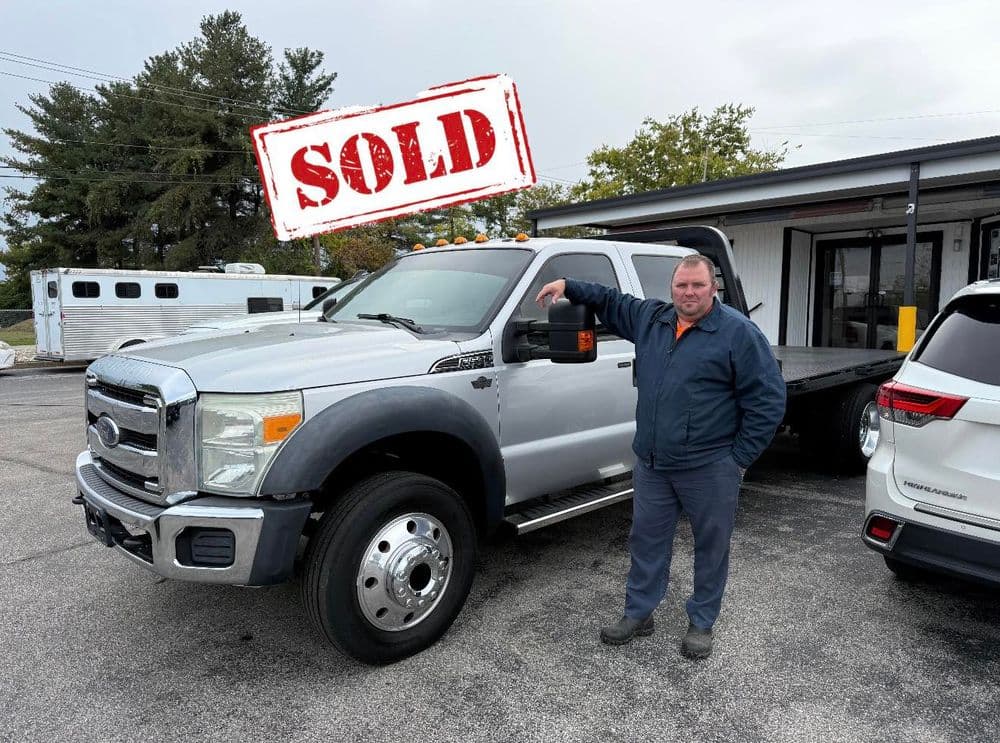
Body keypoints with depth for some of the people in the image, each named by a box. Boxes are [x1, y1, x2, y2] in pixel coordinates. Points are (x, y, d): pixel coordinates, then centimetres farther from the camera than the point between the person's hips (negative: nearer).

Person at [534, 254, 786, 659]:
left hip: (710, 469, -4)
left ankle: (701, 623, 29)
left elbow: (768, 399, -9)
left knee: (711, 546, 11)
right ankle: (638, 614, 30)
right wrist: (568, 287, 10)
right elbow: (611, 300, 23)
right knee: (646, 539, 14)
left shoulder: (739, 332, -9)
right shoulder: (651, 318, 7)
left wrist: (740, 456, -9)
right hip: (651, 463, 5)